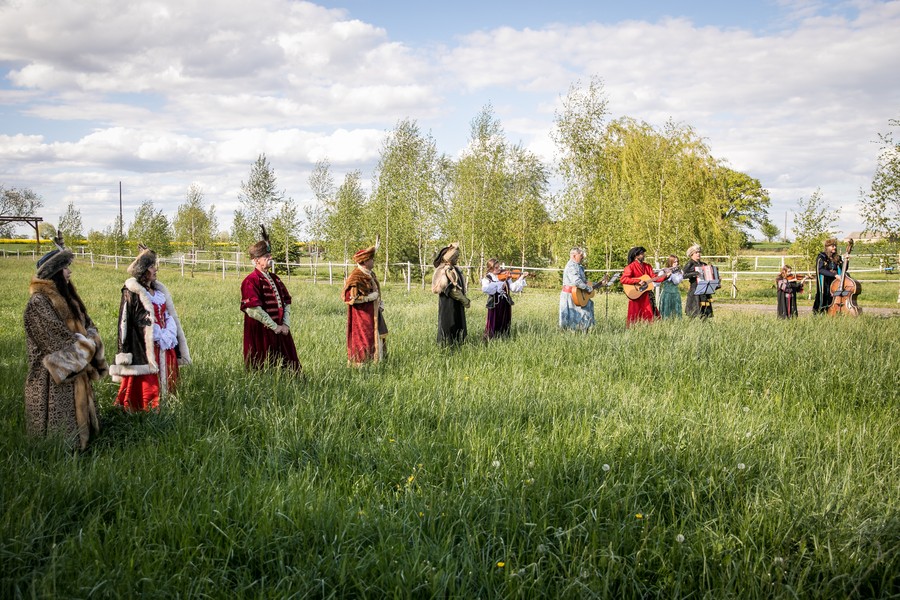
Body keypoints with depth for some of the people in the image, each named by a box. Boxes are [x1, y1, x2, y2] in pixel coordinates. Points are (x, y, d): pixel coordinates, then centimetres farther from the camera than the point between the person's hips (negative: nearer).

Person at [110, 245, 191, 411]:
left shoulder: (159, 290, 13)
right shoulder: (132, 293, -7)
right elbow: (125, 323, -9)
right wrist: (125, 353, -13)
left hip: (164, 348, 7)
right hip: (144, 348, -7)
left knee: (165, 387, 9)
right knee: (145, 389, -6)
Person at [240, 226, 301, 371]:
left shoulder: (275, 279, 14)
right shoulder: (251, 281, -11)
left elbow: (287, 303, 12)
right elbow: (253, 310, -19)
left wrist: (286, 324, -3)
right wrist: (275, 327, -15)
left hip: (281, 331, 7)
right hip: (261, 333, -7)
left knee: (288, 367, 9)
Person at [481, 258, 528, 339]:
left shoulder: (504, 277, 8)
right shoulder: (487, 278, -5)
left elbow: (513, 288, 2)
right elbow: (485, 288, -26)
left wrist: (521, 278, -10)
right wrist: (499, 284, -28)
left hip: (506, 304, 4)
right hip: (494, 305, -4)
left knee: (505, 325, 11)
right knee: (493, 325, 0)